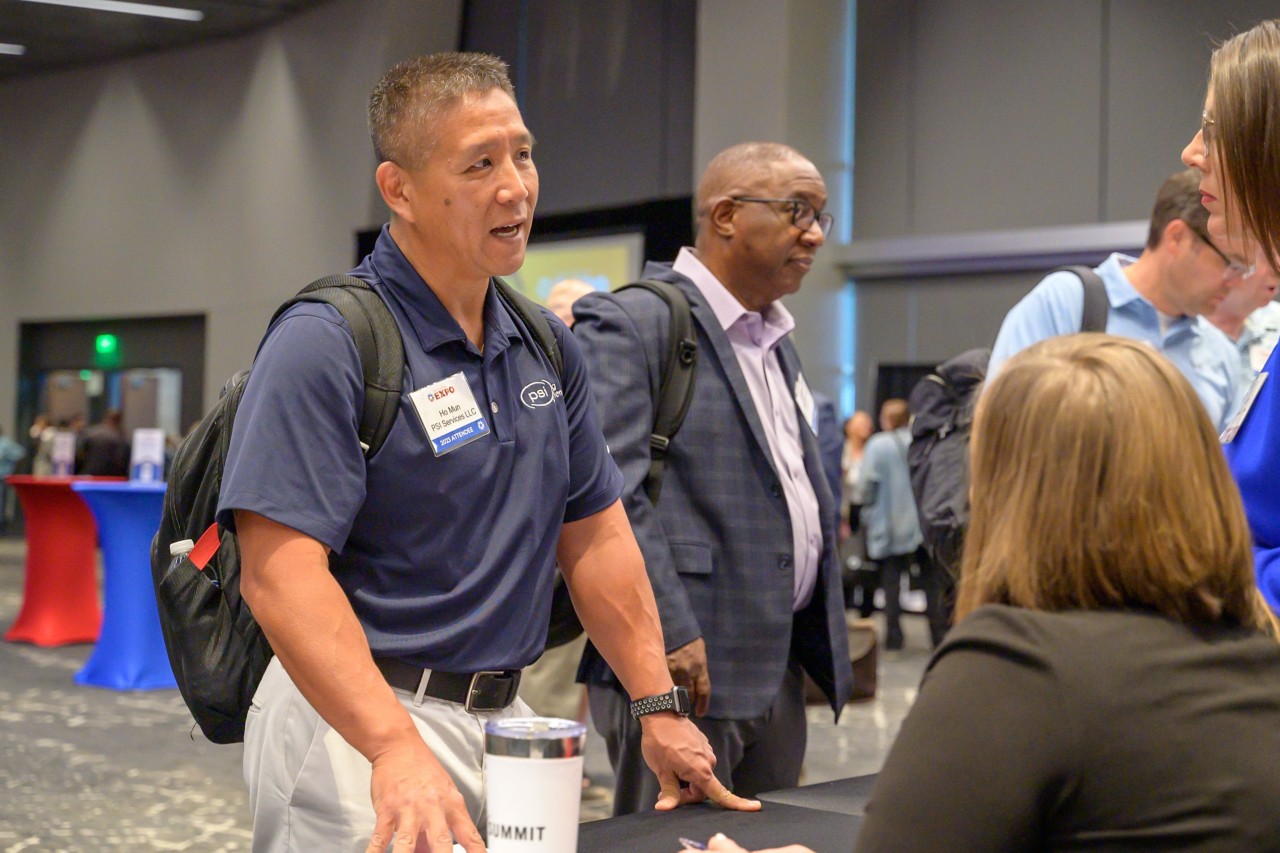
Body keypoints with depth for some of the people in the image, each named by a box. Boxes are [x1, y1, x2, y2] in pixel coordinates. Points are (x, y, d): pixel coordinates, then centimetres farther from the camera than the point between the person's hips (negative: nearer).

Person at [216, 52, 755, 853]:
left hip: (504, 717, 7)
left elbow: (594, 535, 14)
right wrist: (398, 750, -34)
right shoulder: (325, 344, -15)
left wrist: (661, 708, 7)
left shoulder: (548, 349, 9)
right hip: (358, 725, -7)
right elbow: (281, 571, -24)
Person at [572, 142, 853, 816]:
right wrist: (670, 632, -25)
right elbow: (608, 492, -20)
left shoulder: (775, 341, 20)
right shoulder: (630, 324, -10)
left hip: (779, 668, 9)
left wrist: (822, 644, 19)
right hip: (685, 664, -9)